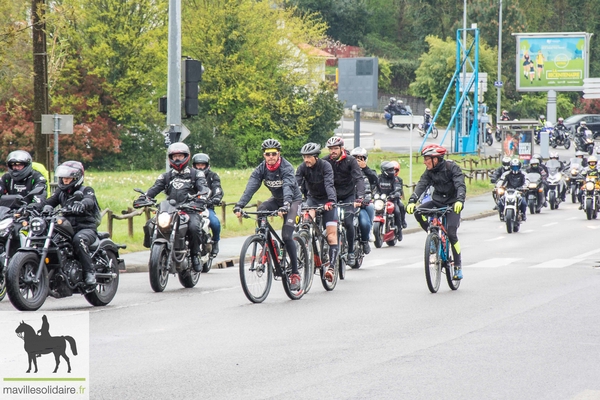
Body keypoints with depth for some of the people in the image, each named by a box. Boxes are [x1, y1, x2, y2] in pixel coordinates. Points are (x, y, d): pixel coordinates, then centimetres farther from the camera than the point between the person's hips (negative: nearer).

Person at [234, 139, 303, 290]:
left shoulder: (286, 168, -25)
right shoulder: (261, 169, -12)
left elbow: (288, 188, -41)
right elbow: (250, 188, -23)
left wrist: (285, 206, -60)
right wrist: (239, 205, -39)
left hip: (293, 200, -5)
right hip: (276, 199, 5)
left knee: (286, 235, -20)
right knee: (260, 211, -28)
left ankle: (295, 274, -12)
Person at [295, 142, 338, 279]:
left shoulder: (325, 166, -21)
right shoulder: (302, 168, -13)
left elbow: (329, 184, -34)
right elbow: (296, 184, -23)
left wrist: (331, 200, -50)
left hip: (327, 201, -3)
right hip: (312, 199, 3)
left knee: (331, 234, -13)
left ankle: (330, 266, -16)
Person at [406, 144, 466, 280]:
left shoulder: (452, 167, -16)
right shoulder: (430, 171, -1)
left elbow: (460, 185, -28)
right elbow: (421, 185, -13)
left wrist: (459, 200, -47)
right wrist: (412, 201, -31)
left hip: (452, 204, -5)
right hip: (437, 201, 5)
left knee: (451, 233, -18)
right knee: (418, 213, -22)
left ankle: (458, 267, -6)